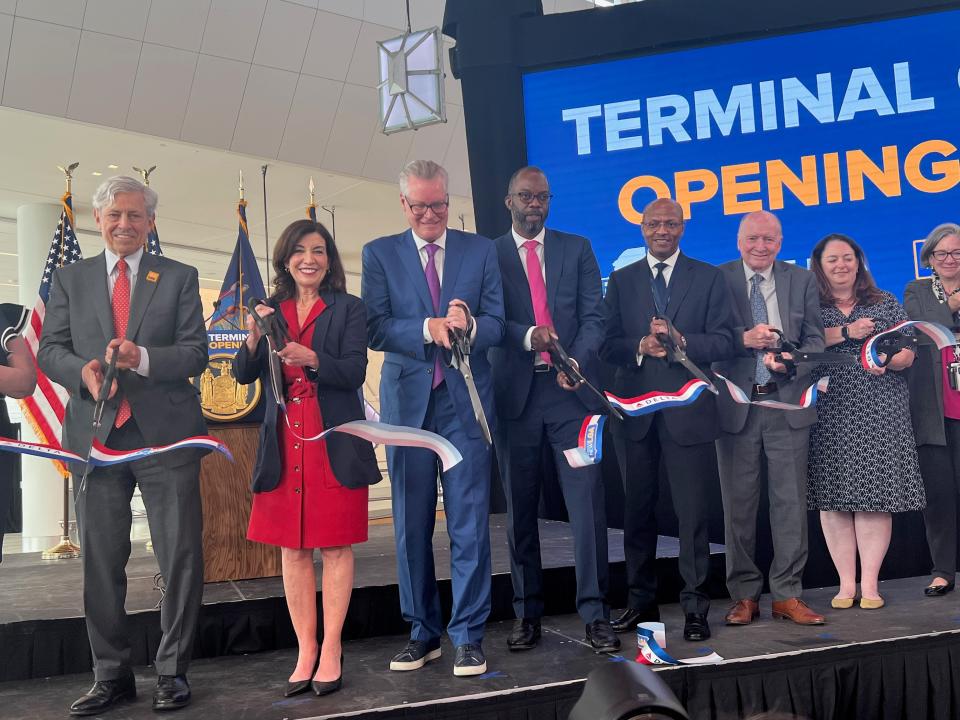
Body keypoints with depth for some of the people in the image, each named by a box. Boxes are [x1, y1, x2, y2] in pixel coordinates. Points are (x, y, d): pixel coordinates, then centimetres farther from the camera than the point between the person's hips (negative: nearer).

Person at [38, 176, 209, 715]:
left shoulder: (180, 278, 6)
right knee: (101, 561, 9)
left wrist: (142, 357, -19)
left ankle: (173, 671, 15)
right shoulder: (70, 279, 13)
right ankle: (112, 675, 22)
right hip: (96, 434, 2)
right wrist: (83, 371, -14)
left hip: (166, 434, -2)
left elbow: (196, 352, -2)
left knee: (182, 557, 1)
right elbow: (50, 350, 7)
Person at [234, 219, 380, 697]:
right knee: (292, 550, 6)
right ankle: (305, 652, 15)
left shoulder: (348, 309, 2)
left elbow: (354, 373, -8)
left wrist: (312, 358, -25)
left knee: (336, 546, 1)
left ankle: (330, 652, 10)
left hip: (335, 442, -3)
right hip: (285, 444, 3)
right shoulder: (270, 311, 11)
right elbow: (243, 376, 4)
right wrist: (253, 339, -16)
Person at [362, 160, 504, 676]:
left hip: (466, 400, 0)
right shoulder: (379, 254, 8)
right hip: (407, 400, 1)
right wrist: (428, 328, -18)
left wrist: (468, 325, -19)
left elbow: (496, 324, 2)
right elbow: (375, 328, -3)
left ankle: (468, 636, 9)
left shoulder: (480, 251, 9)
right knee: (411, 523, 7)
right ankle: (422, 632, 20)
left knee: (469, 519, -1)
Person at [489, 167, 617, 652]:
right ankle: (527, 614, 18)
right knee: (520, 509, 7)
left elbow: (594, 315, 4)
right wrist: (528, 336, -19)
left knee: (587, 502, -5)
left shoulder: (577, 249, 11)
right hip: (514, 393, 0)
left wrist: (577, 360, -14)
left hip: (571, 389, 0)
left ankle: (594, 614, 3)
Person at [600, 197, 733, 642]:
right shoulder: (622, 280, 11)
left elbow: (723, 342, -2)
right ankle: (640, 601, 22)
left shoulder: (709, 278, 6)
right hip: (634, 410, 2)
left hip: (688, 409, -2)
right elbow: (607, 344, 3)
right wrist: (641, 347, -16)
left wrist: (681, 341, -18)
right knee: (637, 510, 10)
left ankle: (695, 607, 9)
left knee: (692, 513, -1)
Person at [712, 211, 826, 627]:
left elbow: (815, 339, 6)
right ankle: (745, 596, 16)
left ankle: (787, 595, 12)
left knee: (790, 502, 2)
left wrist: (791, 362, -14)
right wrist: (744, 339, -20)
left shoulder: (802, 281, 9)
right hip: (736, 406, -1)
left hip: (788, 403, 1)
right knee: (738, 504, 5)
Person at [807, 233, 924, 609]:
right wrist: (846, 332, -12)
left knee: (874, 495, -4)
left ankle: (869, 584, 2)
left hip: (879, 413, 0)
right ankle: (846, 583, 7)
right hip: (828, 416, 0)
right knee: (832, 497, -1)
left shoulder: (886, 303, 14)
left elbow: (906, 353, 8)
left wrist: (886, 361, -13)